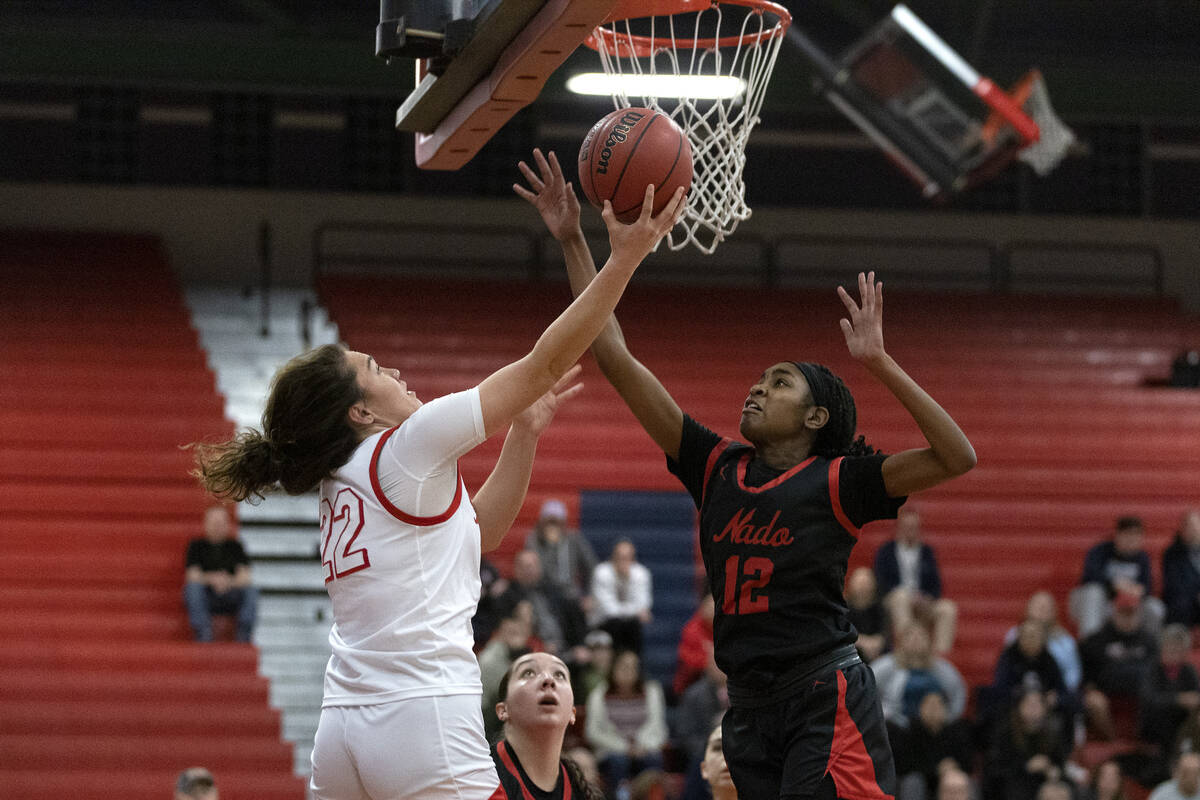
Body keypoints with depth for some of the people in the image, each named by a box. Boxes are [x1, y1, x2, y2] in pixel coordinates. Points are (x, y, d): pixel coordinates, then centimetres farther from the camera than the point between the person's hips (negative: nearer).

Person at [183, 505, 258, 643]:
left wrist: (229, 582, -25)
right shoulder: (197, 546, 6)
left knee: (251, 590, -28)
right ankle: (203, 636, -35)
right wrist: (211, 579, -28)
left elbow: (245, 578, -2)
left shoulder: (235, 546, 10)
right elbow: (192, 576, -7)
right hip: (204, 597, -1)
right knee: (193, 586, -34)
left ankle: (243, 638, -30)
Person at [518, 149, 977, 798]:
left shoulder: (837, 481, 1)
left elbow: (957, 458, -11)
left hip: (827, 699, -6)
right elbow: (616, 360, 14)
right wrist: (573, 243, 11)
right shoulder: (717, 470, 14)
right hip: (750, 708, 6)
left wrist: (879, 364, -15)